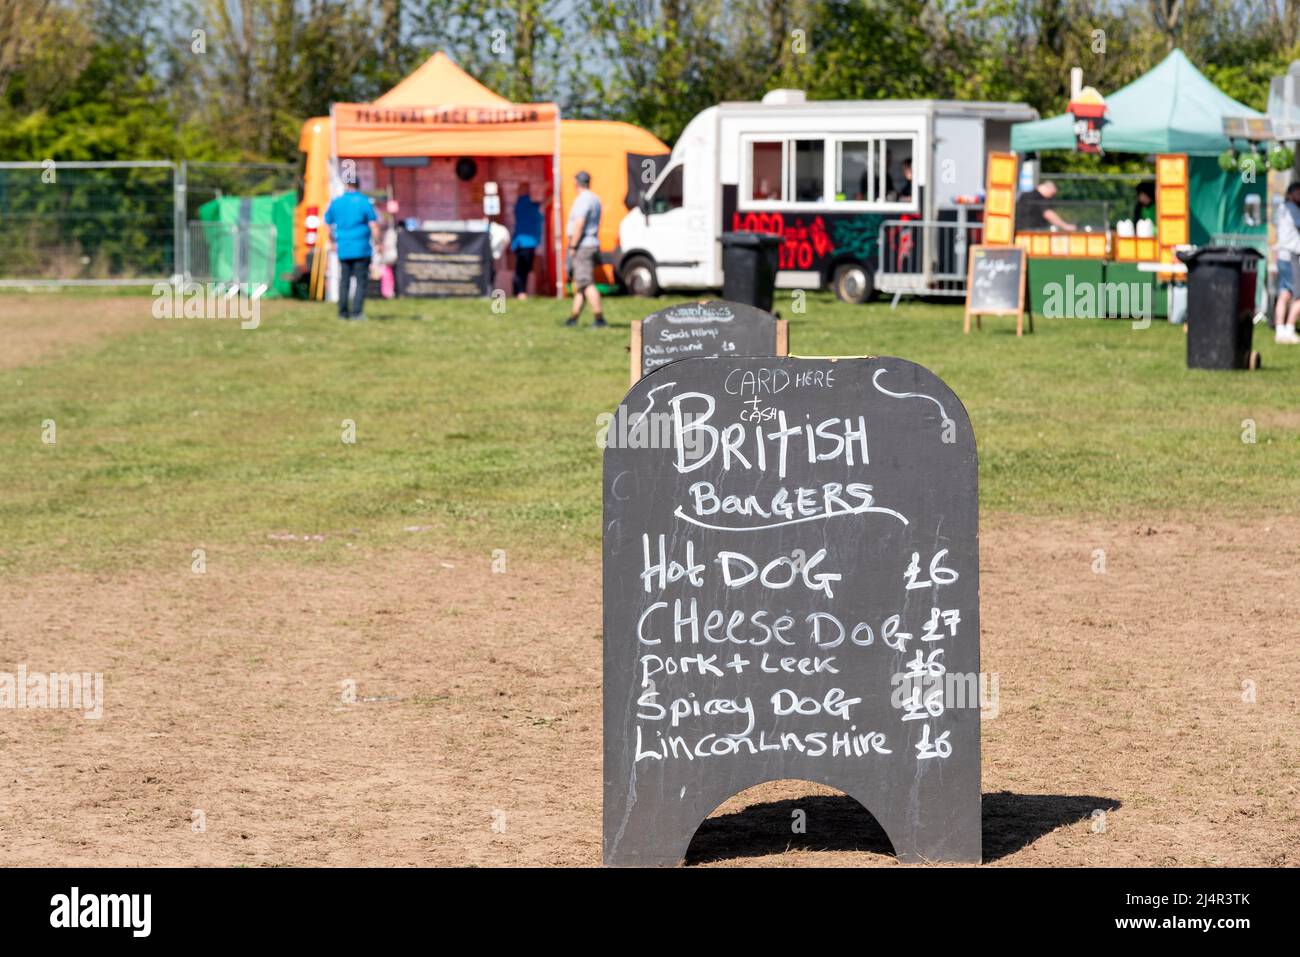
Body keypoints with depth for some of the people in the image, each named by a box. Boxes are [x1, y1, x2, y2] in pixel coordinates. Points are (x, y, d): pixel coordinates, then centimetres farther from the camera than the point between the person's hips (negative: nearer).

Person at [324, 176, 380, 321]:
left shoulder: (335, 202, 5)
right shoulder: (364, 202, -5)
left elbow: (328, 226, 12)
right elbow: (374, 226, -9)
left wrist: (333, 242, 26)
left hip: (343, 249, 3)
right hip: (361, 249, -3)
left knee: (344, 281, 12)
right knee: (361, 281, 0)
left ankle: (343, 312, 13)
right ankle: (357, 311, -8)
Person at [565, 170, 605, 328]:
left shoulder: (582, 200, -16)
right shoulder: (595, 199, 16)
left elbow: (579, 225, -23)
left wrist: (572, 246, -18)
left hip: (582, 246, -10)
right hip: (593, 244, 10)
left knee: (587, 283, -13)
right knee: (579, 283, 14)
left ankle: (599, 319, -18)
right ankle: (574, 317, 19)